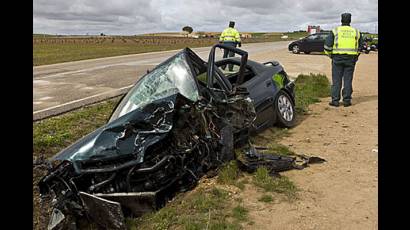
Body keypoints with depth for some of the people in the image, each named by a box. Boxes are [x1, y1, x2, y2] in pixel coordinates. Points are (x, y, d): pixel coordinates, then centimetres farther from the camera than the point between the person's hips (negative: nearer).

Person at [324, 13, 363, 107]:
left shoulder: (335, 31, 0)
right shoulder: (356, 32, 8)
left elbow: (327, 45, -4)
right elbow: (361, 46, 13)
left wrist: (330, 54, 12)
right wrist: (356, 56, 26)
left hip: (337, 58, -1)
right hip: (351, 59, 2)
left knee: (336, 80, 3)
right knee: (348, 80, 6)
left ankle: (335, 100, 3)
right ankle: (347, 100, 8)